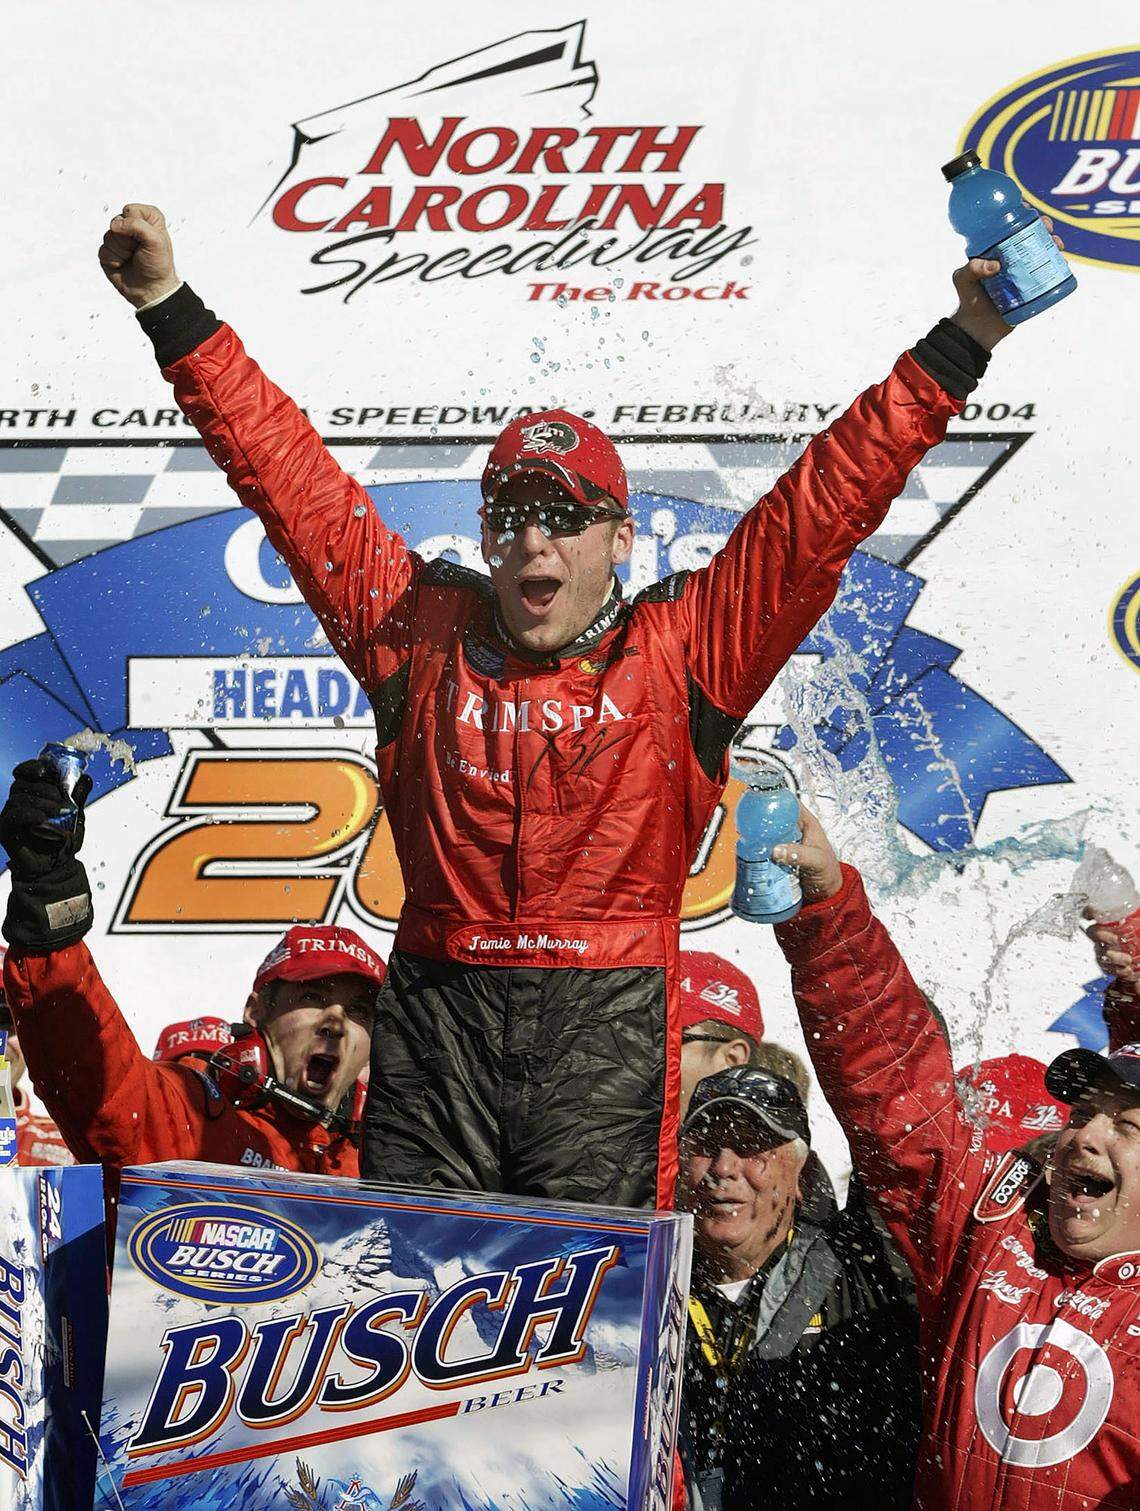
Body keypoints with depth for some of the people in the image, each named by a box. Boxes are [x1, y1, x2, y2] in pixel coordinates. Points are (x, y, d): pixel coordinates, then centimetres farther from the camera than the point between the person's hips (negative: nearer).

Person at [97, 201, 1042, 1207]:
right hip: (436, 1007, 2)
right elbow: (288, 473, 12)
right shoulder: (426, 629, 9)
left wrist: (960, 345, 1)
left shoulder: (683, 648, 5)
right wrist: (172, 312, 12)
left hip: (606, 1021, -1)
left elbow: (828, 502, 3)